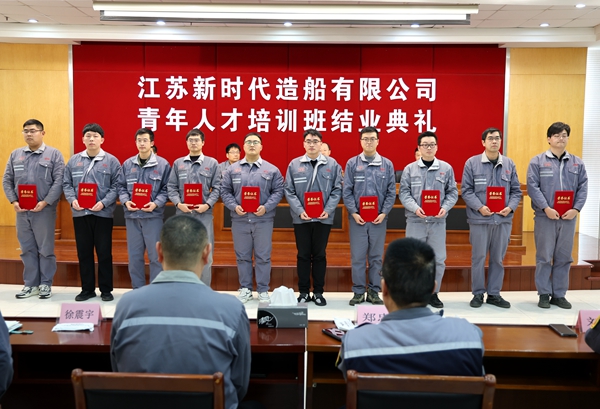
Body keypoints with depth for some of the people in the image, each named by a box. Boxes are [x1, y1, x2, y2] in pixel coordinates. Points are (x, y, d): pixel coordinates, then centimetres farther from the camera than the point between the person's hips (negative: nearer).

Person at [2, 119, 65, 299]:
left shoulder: (54, 154, 0)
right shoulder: (15, 154, 12)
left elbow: (59, 181, -7)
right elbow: (7, 180, 11)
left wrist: (45, 202, -15)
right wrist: (13, 201, -4)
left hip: (44, 210, -4)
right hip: (21, 210, 4)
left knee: (45, 249, 2)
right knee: (27, 249, 9)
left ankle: (46, 284, 13)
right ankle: (30, 284, 18)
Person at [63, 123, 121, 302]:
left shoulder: (111, 161, 0)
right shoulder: (74, 160, 9)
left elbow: (116, 186, -4)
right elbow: (67, 184, 10)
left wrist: (103, 203, -16)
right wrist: (72, 200, -9)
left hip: (103, 213, -3)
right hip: (80, 213, 3)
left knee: (104, 252, 3)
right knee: (84, 252, 9)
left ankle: (106, 290, 14)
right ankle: (87, 289, 21)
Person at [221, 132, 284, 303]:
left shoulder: (271, 169, 4)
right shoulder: (232, 169, 7)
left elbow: (278, 191, 1)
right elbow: (225, 191, 6)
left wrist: (266, 207, -12)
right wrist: (234, 206, -10)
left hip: (263, 219, -1)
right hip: (239, 219, 1)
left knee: (263, 256, 3)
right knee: (242, 256, 8)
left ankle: (263, 290, 14)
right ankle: (245, 288, 20)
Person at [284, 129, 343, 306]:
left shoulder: (332, 164, 3)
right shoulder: (294, 164, 2)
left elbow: (337, 190, 1)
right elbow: (289, 191, 0)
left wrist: (328, 210, -12)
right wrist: (299, 211, -13)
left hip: (324, 218, 0)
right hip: (301, 218, 0)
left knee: (319, 255, 8)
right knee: (303, 255, 8)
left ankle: (318, 292, 19)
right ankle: (304, 292, 18)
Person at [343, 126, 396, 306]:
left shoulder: (387, 164, 6)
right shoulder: (352, 163, 3)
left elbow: (391, 192, 4)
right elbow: (346, 191, 1)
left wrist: (384, 213, -6)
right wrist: (354, 213, -9)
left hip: (379, 218, 1)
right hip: (357, 218, -1)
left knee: (376, 256, 7)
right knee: (357, 256, 3)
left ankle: (374, 291, 17)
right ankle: (358, 291, 13)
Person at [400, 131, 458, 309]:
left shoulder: (446, 168, 5)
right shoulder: (409, 169, 3)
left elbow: (452, 192, 6)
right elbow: (404, 193, -1)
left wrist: (445, 208, -12)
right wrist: (415, 208, -18)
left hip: (438, 221, 1)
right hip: (415, 221, -1)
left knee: (438, 259, 5)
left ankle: (433, 293, 19)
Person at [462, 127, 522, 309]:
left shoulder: (509, 164, 9)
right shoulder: (472, 163, -1)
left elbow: (516, 191, 10)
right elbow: (466, 190, -4)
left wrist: (510, 207, -8)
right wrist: (479, 207, -17)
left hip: (503, 219, 3)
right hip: (479, 219, -3)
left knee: (498, 258, 10)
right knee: (478, 258, 4)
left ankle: (494, 294, 22)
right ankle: (478, 294, 17)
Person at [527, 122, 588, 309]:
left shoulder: (577, 163, 11)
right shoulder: (538, 161, 0)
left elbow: (583, 188, 7)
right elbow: (532, 187, -7)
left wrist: (576, 209, -7)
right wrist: (546, 208, -16)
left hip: (568, 217, 3)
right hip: (545, 217, -3)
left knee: (564, 258, 8)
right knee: (544, 257, 1)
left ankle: (559, 294, 18)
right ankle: (544, 294, 12)